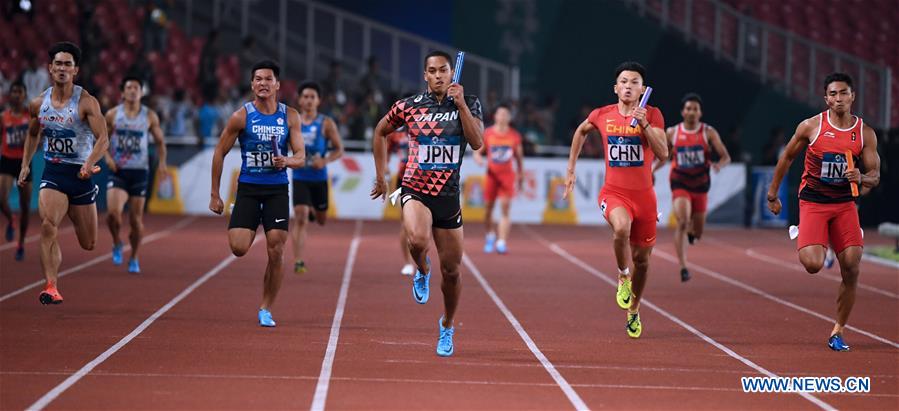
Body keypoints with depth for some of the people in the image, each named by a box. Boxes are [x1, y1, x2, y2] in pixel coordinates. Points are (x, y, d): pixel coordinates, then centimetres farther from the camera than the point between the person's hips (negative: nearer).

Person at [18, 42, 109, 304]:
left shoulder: (86, 102, -12)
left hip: (80, 174, -1)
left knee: (88, 244, 10)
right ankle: (51, 287, -25)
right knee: (48, 226, -25)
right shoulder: (38, 104, 1)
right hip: (52, 173, 1)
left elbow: (103, 139, -19)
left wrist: (89, 164, -35)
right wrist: (25, 165, 12)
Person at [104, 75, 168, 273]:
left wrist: (162, 162, -4)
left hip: (139, 172, 1)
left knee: (136, 218, 4)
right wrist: (107, 156, -5)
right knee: (113, 212, -20)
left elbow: (160, 141, 11)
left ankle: (134, 258, 24)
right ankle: (117, 243, 10)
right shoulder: (113, 114, 0)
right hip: (118, 171, -1)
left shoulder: (150, 116, 1)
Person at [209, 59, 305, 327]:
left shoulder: (290, 116, 2)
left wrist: (287, 161, -22)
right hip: (248, 187, -1)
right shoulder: (241, 116, -4)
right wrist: (215, 195, 1)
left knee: (276, 252, -5)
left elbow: (301, 156, 2)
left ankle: (266, 309, 10)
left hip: (277, 190, 1)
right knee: (238, 248, -15)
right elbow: (220, 153, 3)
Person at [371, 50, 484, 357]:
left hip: (449, 194, 2)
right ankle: (422, 271, 4)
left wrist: (460, 103, -19)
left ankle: (447, 327, 31)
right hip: (415, 190, -1)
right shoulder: (409, 106, 0)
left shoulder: (469, 104, 0)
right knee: (418, 240, -33)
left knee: (451, 270, 7)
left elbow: (477, 142, -14)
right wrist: (380, 175, 15)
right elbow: (381, 132, 16)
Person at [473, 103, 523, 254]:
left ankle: (502, 242, -14)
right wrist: (478, 158, -16)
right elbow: (478, 151, 6)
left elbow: (519, 155, 14)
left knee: (505, 208, -11)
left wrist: (520, 174, 16)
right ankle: (490, 235, 33)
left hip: (508, 175, -1)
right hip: (491, 174, 1)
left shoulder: (514, 135, 3)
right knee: (488, 208, 6)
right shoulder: (487, 133, 0)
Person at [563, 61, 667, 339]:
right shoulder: (602, 115, 0)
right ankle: (623, 276, -8)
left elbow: (663, 153, -14)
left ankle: (634, 311, 34)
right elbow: (581, 131, 22)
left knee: (642, 257, 9)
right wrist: (571, 169, 21)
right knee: (622, 228, -35)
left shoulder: (653, 115, -4)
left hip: (644, 194, 1)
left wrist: (644, 125, -25)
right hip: (613, 192, -1)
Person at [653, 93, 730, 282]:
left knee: (697, 234, 11)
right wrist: (652, 170, -4)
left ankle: (691, 230, 50)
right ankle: (683, 267, -22)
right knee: (682, 222, -24)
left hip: (700, 186, 1)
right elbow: (663, 156, 14)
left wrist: (719, 165, -27)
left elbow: (726, 157, -4)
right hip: (680, 184, -1)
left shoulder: (708, 132, -4)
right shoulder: (671, 133, -1)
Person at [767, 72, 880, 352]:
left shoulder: (865, 133, 0)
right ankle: (800, 237, 19)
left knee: (851, 268, -7)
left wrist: (862, 178, -21)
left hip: (844, 204, 2)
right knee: (812, 264, -20)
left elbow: (875, 176, 3)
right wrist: (772, 194, 11)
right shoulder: (811, 126, -5)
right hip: (812, 202, -2)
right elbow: (787, 158, 8)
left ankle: (837, 331, 10)